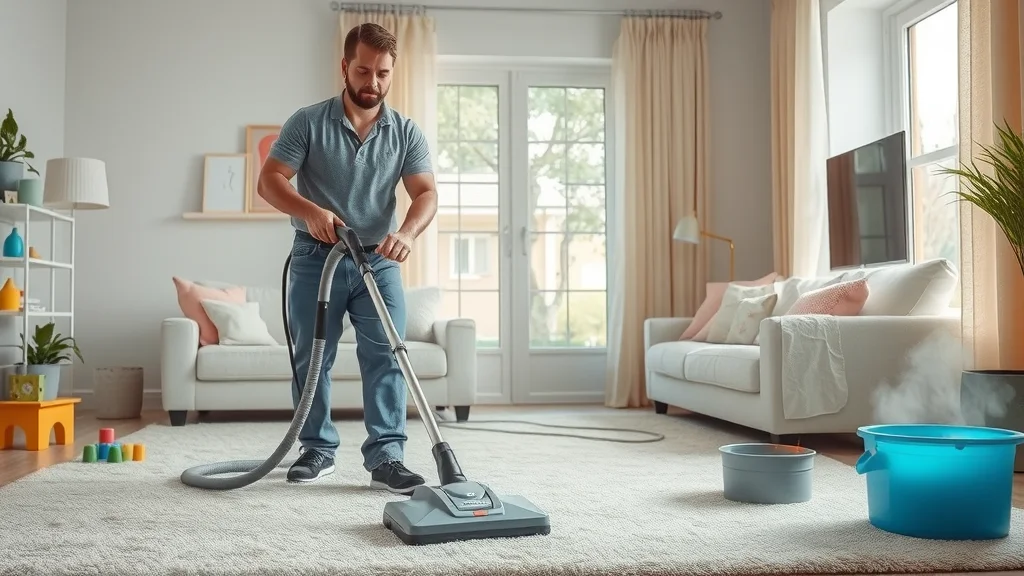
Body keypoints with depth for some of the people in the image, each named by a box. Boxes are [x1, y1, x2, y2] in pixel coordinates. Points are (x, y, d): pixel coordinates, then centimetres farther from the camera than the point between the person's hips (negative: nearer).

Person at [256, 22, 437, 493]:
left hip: (378, 261, 1)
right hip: (315, 258, -1)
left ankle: (386, 457, -2)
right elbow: (269, 180, -8)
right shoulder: (307, 122, -4)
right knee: (312, 360, 6)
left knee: (386, 358, -5)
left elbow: (426, 194, -6)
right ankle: (318, 449, 19)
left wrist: (406, 233, -27)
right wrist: (310, 211, -27)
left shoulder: (406, 133, 2)